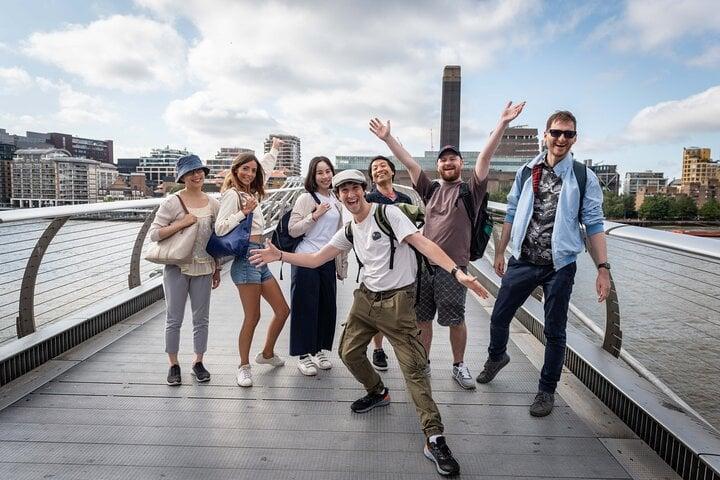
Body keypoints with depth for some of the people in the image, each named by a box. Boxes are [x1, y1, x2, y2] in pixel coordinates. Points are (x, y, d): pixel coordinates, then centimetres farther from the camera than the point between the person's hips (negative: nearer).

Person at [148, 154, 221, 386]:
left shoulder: (212, 203, 5)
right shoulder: (173, 202, -7)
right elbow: (154, 233, -10)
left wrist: (217, 268, 12)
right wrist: (182, 223, -20)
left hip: (203, 268, 3)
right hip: (177, 268, -3)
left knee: (201, 318, 11)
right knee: (174, 319, 6)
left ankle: (198, 362, 26)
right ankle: (173, 364, 23)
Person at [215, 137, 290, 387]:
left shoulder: (251, 192, 17)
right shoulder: (232, 194, -6)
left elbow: (265, 169, 37)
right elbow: (220, 228, -14)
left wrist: (273, 149, 46)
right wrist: (244, 212, -18)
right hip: (246, 257, -9)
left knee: (283, 310, 11)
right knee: (253, 317, -5)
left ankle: (267, 354, 30)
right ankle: (244, 366, 12)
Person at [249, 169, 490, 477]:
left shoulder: (387, 213, -11)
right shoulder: (349, 231, 10)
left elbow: (422, 243, -21)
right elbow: (315, 259, 13)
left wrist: (457, 272, -33)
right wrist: (280, 256, 2)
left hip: (397, 300, -7)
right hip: (366, 297, 7)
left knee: (413, 366, -8)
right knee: (349, 352, 14)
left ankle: (434, 438, -1)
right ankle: (378, 392, 40)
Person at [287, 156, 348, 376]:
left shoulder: (337, 201, 12)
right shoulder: (306, 198, -6)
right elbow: (292, 230, -11)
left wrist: (342, 265, 18)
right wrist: (315, 215, -19)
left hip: (328, 261, 6)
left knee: (327, 305, 10)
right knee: (306, 306, 1)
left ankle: (319, 350, 27)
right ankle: (304, 355, 14)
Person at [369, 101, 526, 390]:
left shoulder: (471, 189, 2)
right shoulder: (431, 190, 12)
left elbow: (485, 157, -10)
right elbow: (409, 163, 9)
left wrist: (502, 124, -20)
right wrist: (388, 138, 6)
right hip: (423, 263, 4)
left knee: (455, 320, 6)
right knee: (421, 318, 11)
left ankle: (459, 366, 26)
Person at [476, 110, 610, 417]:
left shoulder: (584, 178, -3)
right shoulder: (527, 172, 4)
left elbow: (594, 225, -4)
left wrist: (603, 268, -10)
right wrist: (500, 252, 11)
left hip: (560, 265, -2)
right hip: (522, 261, 2)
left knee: (554, 331, 9)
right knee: (499, 318, 11)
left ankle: (547, 390, 28)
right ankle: (496, 356, 43)